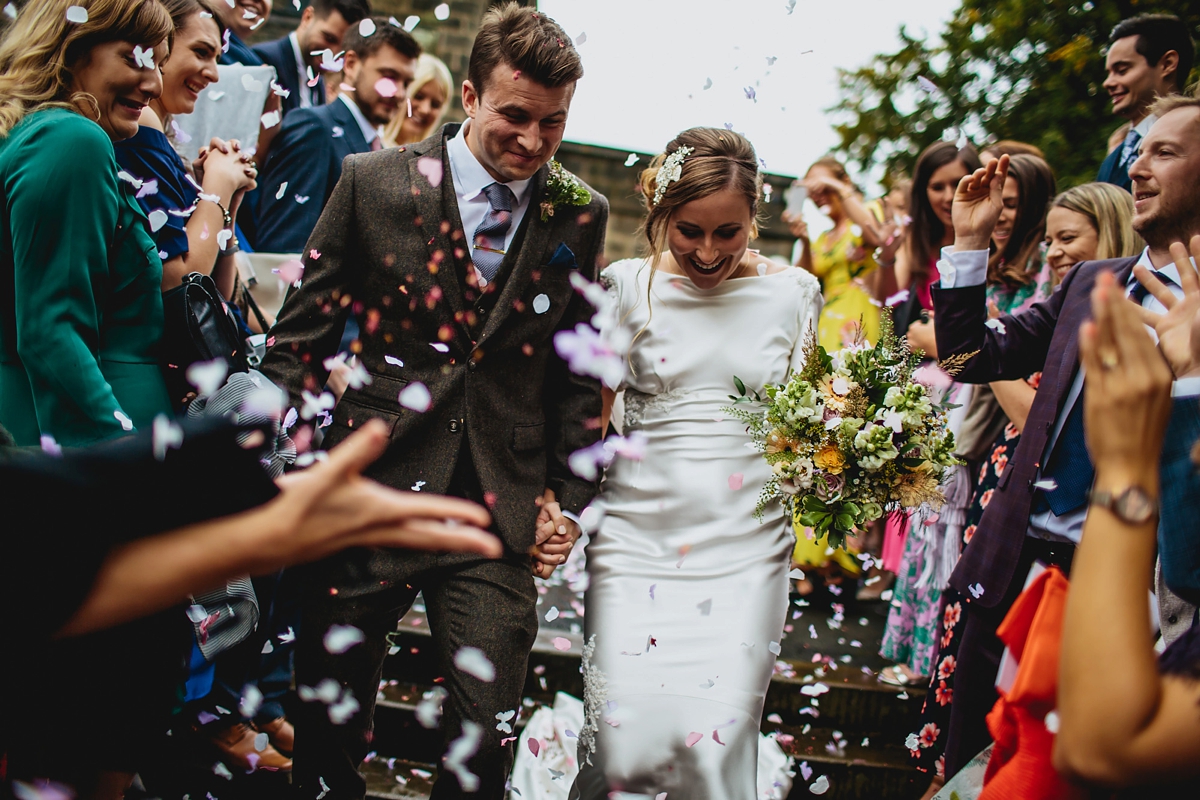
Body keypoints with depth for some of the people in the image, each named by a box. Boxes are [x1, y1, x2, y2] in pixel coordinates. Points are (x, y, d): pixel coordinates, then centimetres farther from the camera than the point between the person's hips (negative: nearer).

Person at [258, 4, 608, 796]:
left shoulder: (581, 215, 5)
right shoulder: (374, 181, -2)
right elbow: (299, 338, 1)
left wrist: (570, 496, 8)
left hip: (501, 512, 1)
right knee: (329, 729, 10)